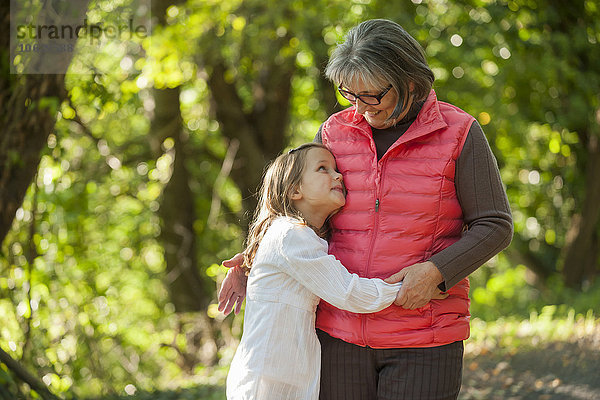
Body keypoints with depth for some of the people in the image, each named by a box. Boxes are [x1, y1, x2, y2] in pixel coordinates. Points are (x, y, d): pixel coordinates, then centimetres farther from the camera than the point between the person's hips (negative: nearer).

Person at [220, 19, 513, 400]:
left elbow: (495, 226, -3)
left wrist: (435, 272, -17)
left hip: (422, 339, -3)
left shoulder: (458, 133, -4)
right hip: (341, 332, 4)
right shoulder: (336, 132, 7)